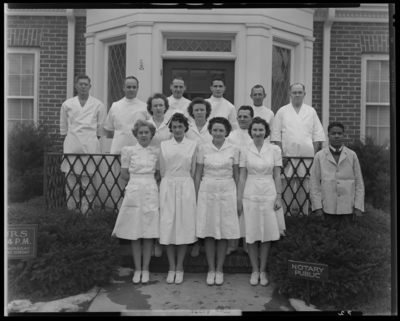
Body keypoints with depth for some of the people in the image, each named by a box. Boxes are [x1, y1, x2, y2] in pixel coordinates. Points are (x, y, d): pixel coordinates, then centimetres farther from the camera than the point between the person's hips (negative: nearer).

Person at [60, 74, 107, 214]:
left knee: (88, 180, -2)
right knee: (70, 179, 3)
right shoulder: (67, 104, 11)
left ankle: (86, 210, 6)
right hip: (71, 146, 2)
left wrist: (94, 139, 7)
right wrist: (68, 138, 11)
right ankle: (71, 209, 12)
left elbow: (101, 128, 10)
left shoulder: (98, 105, 7)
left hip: (90, 146, -1)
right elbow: (63, 127, 17)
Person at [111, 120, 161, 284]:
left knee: (149, 233, 4)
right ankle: (137, 269, 18)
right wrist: (138, 180, 0)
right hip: (134, 193, -1)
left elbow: (159, 175, 12)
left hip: (151, 194, 1)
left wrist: (148, 182, -1)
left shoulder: (156, 151, 6)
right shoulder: (128, 150, 2)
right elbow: (124, 174, 4)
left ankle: (145, 269, 16)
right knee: (134, 233, 4)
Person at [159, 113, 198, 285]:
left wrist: (183, 182, 2)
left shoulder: (193, 145, 4)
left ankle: (180, 267, 17)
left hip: (186, 187, -1)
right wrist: (171, 182, 2)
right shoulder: (164, 145, 6)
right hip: (168, 187, 1)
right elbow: (162, 170, 7)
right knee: (168, 226, 2)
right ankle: (171, 267, 16)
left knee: (184, 225, 3)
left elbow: (193, 171, 6)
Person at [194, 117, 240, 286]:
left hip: (227, 191, 0)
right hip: (207, 191, 0)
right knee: (208, 231, 4)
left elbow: (236, 174, 6)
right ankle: (211, 269, 18)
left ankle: (219, 269, 19)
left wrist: (238, 196, 3)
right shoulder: (203, 148, 2)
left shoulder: (233, 149, 1)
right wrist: (196, 196, 1)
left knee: (224, 232, 5)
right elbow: (198, 174, 5)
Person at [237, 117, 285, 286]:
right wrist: (239, 198, 0)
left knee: (267, 234, 5)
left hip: (269, 194, 0)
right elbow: (242, 176, 2)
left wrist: (279, 196, -3)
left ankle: (263, 270, 20)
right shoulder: (245, 150, 1)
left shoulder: (274, 149, 1)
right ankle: (255, 270, 20)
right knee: (251, 234, 5)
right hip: (250, 195, 0)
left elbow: (277, 175, 3)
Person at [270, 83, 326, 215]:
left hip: (307, 155, 1)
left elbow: (317, 135, 8)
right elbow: (276, 135, 2)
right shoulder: (282, 111, 6)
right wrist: (281, 153, -6)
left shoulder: (311, 111, 10)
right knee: (287, 185, -1)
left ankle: (304, 214, 13)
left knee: (304, 185, 5)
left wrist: (314, 154, -1)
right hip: (288, 155, -1)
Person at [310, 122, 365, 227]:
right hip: (328, 208, -1)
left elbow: (359, 183, 5)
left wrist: (358, 207, 1)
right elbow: (314, 184, 1)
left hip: (348, 207, 1)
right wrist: (317, 207, -3)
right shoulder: (319, 156, 1)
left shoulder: (352, 155, 3)